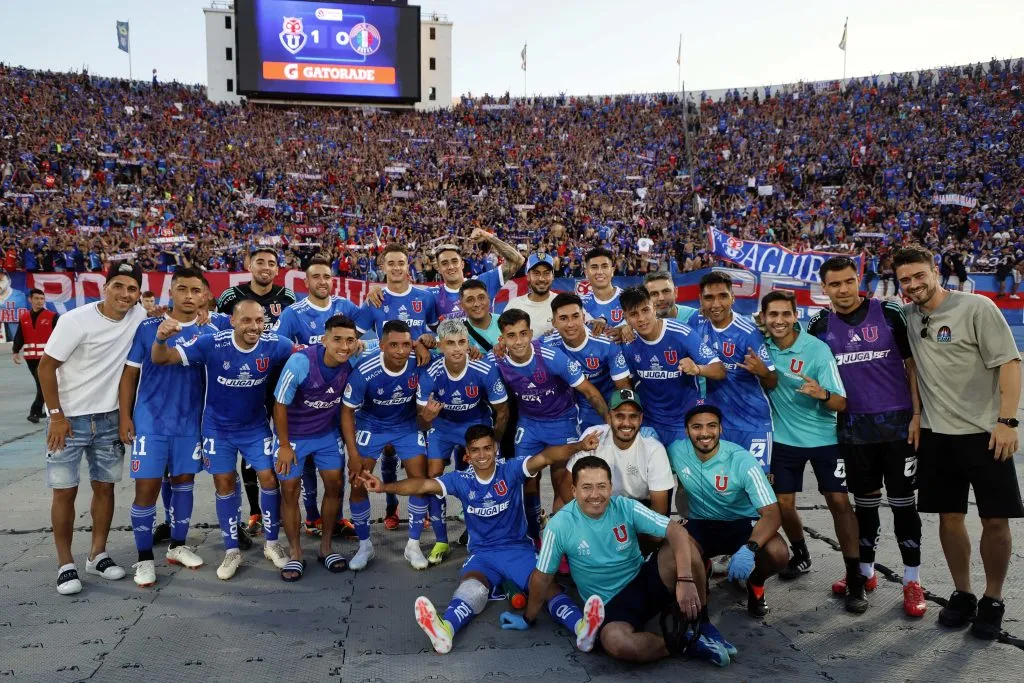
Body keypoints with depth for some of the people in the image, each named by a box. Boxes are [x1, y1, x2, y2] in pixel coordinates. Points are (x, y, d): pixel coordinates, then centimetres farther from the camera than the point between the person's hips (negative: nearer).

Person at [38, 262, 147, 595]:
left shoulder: (140, 317, -6)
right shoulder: (77, 320, -18)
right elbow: (46, 367, -13)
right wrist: (56, 415, -13)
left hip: (109, 418, 4)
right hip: (69, 418, -4)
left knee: (105, 487, 10)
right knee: (65, 491, 1)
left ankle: (97, 555, 24)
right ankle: (65, 564, 14)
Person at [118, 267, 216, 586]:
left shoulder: (210, 333, 0)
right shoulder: (147, 328, -4)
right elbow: (129, 374, -1)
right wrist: (124, 416, -4)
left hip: (191, 422, 2)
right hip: (151, 421, -2)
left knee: (184, 480, 12)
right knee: (147, 487, 0)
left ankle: (178, 546, 28)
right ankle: (144, 557, 15)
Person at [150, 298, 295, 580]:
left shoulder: (274, 345, -21)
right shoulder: (212, 344, -25)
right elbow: (162, 359, -24)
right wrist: (161, 339, -47)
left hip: (256, 427, 1)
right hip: (218, 428, -1)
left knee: (269, 478, -1)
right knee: (225, 484, 8)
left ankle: (272, 543, 19)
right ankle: (231, 551, 23)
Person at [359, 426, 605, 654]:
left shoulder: (511, 469, -5)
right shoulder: (461, 480, 1)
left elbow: (545, 457, -21)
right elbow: (423, 485, -9)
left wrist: (578, 446, -38)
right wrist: (385, 486, -24)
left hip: (518, 548, -1)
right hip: (482, 553, 1)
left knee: (546, 583, -29)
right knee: (471, 587, -31)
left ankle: (581, 627, -52)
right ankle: (445, 630, -60)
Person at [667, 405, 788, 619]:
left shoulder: (742, 461, -24)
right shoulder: (676, 451, -14)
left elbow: (772, 513, -28)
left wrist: (749, 548, -46)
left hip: (743, 523, -2)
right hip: (700, 524, 2)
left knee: (777, 554, -33)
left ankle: (755, 583, 7)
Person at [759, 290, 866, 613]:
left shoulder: (817, 349, -18)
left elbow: (841, 403, -18)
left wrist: (822, 394, -38)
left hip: (823, 437, -3)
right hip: (784, 438, 3)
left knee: (839, 501, -8)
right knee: (783, 503, 6)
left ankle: (855, 578, 4)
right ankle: (801, 556, 32)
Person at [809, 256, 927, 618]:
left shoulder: (890, 313, -5)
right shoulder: (820, 326, 2)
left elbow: (913, 365, -3)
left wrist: (917, 414, -8)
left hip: (898, 423, -2)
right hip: (854, 428, 2)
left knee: (903, 502, 5)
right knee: (864, 502, 14)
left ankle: (912, 580, 17)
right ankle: (865, 571, 28)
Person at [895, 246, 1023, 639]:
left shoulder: (976, 307, -9)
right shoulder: (908, 316, 5)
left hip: (984, 433, -4)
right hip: (936, 434, 4)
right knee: (949, 516, 9)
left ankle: (992, 600, 20)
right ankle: (962, 594, 24)